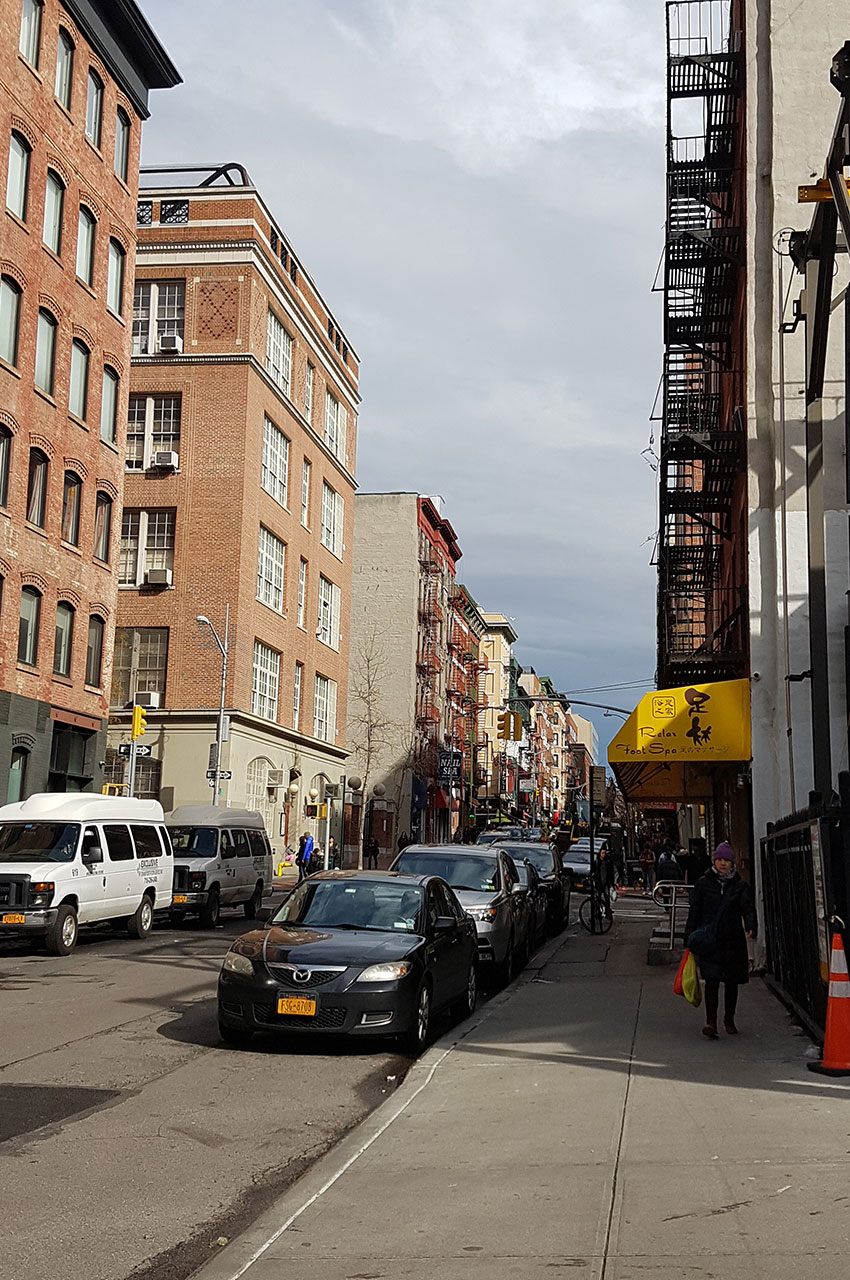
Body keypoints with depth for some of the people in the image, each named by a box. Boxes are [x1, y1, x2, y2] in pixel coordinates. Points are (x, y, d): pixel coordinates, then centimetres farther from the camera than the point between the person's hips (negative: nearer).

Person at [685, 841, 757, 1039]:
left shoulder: (740, 886, 5)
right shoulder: (703, 884, 5)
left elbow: (748, 908, -8)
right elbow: (694, 912, 7)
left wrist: (750, 927, -27)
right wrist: (689, 938, 3)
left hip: (733, 941, 2)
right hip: (709, 940, -2)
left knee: (731, 982, 10)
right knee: (711, 981, -11)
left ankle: (729, 1020, 25)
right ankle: (711, 1022, -13)